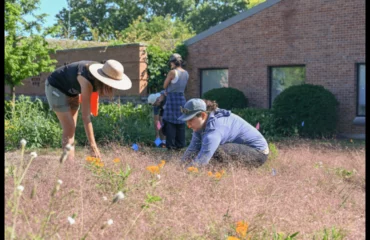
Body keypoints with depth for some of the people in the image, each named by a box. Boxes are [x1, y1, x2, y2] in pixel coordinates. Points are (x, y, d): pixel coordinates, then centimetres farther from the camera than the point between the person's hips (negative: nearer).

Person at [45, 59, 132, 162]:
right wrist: (93, 146, -39)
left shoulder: (101, 70, -17)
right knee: (69, 129, -15)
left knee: (72, 129, 5)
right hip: (55, 88, -8)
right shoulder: (87, 83, -38)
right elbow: (85, 116, -38)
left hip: (70, 91, 8)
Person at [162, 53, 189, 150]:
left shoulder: (172, 72, -12)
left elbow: (164, 86, -4)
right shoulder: (186, 73, 8)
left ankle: (171, 145, 0)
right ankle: (180, 144, 14)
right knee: (180, 123, 11)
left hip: (172, 98, -6)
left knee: (170, 123, 0)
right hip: (182, 98, 6)